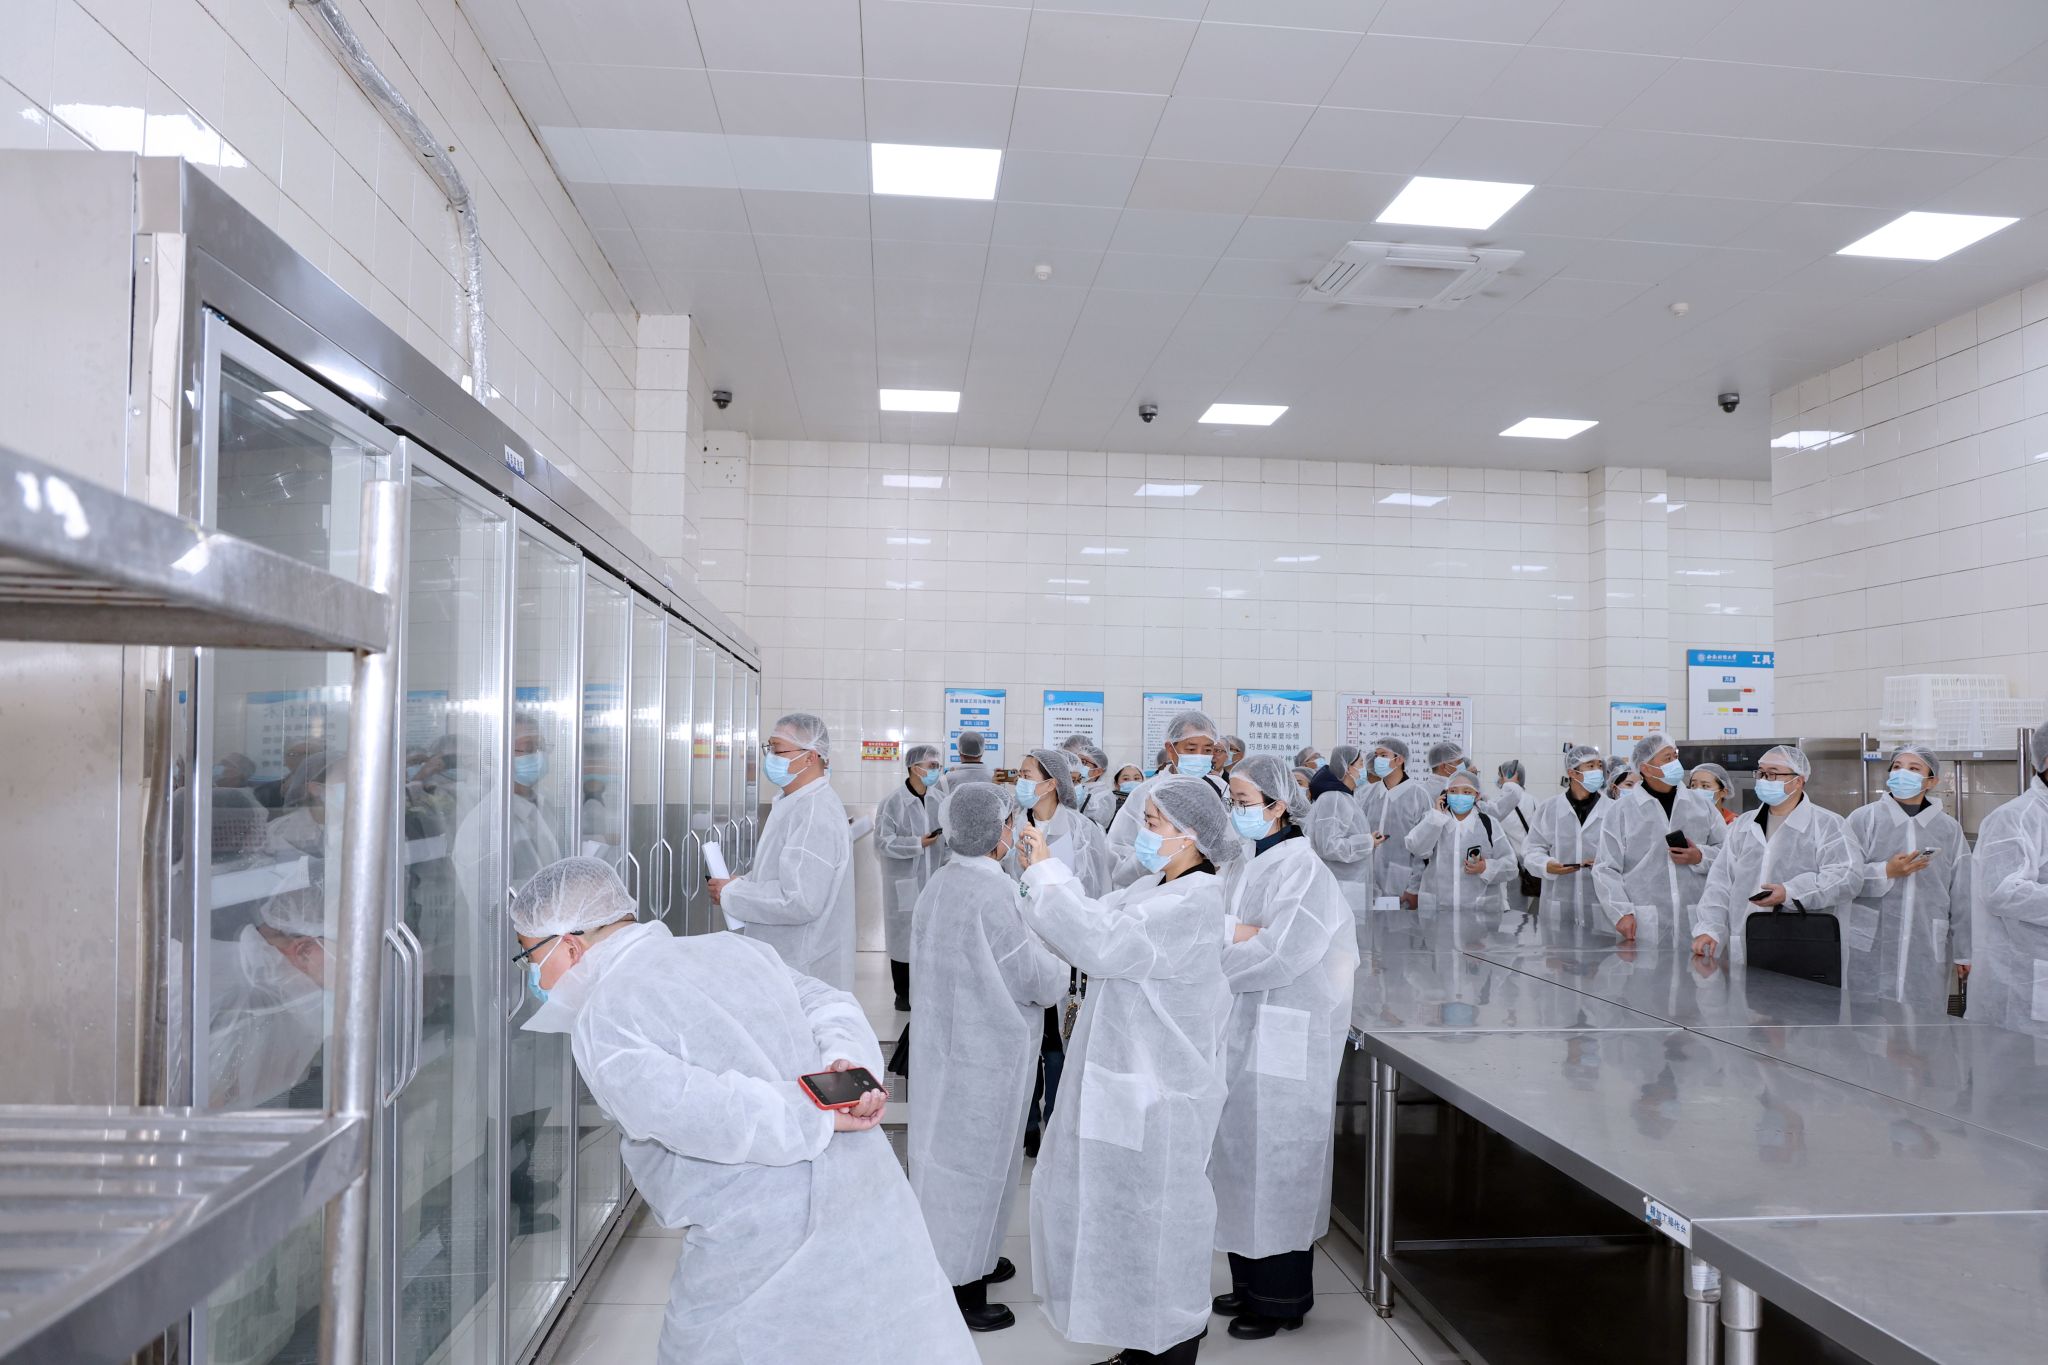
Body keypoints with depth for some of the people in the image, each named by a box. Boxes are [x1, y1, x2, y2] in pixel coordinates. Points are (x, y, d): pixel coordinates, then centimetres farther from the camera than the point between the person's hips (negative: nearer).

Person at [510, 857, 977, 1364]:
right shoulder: (732, 948, 13)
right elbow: (829, 1004, 8)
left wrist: (818, 1119, -13)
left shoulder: (600, 1023, -8)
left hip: (759, 1242, -7)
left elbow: (698, 1110, -22)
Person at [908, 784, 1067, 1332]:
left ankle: (960, 1256, 36)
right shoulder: (995, 890, -24)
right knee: (978, 1157, 6)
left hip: (943, 1035, 7)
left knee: (949, 1147, 19)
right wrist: (1059, 972, 5)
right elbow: (1035, 977, -18)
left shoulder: (939, 883, -1)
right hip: (988, 1046, -7)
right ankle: (963, 1286, 18)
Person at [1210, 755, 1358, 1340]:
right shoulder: (1243, 865, 10)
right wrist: (1240, 936, -14)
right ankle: (1250, 1280, 31)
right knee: (1243, 1157, 15)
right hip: (1242, 1030, 8)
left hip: (1285, 1039, -7)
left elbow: (1281, 955, -22)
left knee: (1277, 1160, 3)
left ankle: (1281, 1298, 19)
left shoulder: (1303, 866, -15)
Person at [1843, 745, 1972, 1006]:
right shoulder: (1863, 818, 1)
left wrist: (1964, 952, 9)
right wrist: (1886, 872, -15)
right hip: (1870, 950, -2)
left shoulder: (1949, 828, 8)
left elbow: (1961, 897, 9)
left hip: (1927, 953, 2)